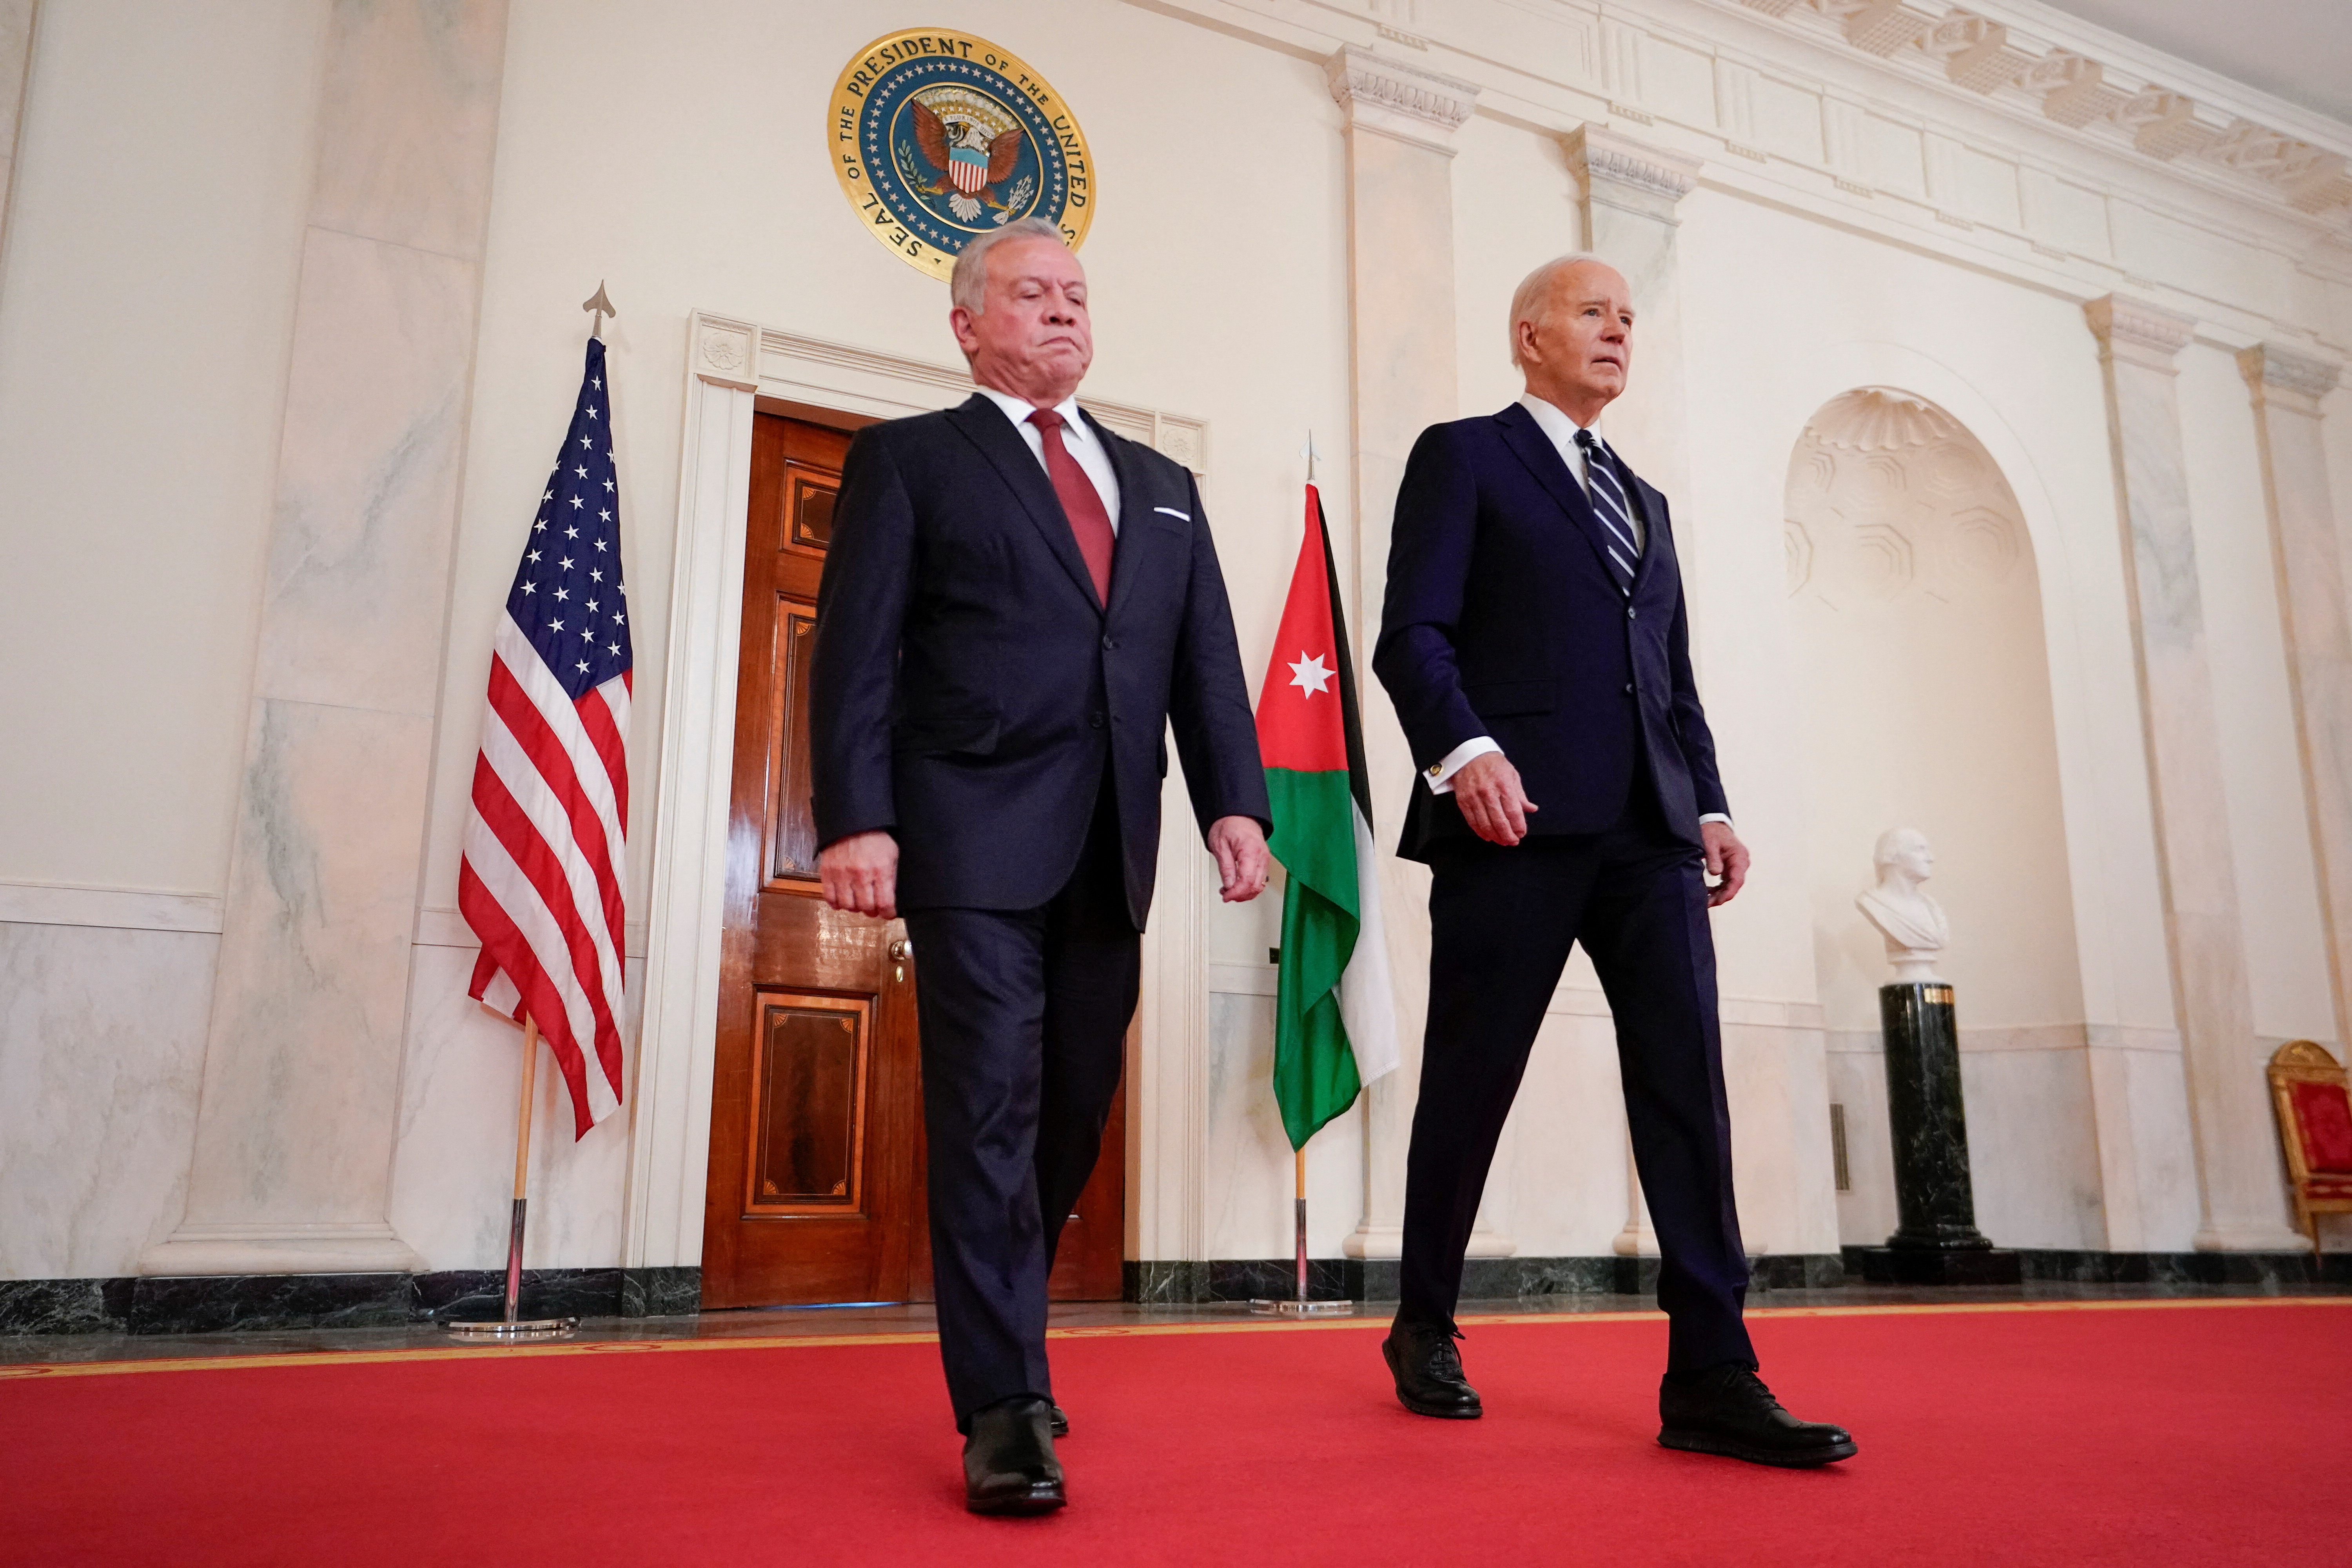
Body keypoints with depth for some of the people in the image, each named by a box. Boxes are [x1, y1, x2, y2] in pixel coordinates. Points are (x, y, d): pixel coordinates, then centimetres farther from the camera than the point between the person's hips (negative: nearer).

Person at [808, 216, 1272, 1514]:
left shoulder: (1163, 487, 22)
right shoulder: (909, 459, 8)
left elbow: (1207, 662, 14)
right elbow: (856, 653, -2)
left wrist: (1235, 802, 0)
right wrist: (856, 818, -13)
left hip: (1112, 849, 5)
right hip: (975, 838, -5)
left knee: (1074, 1112, 10)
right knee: (989, 1110, -7)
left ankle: (999, 1336, 28)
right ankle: (1005, 1407, -1)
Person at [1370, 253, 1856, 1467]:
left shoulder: (1646, 501, 28)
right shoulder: (1462, 457, 8)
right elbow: (1412, 632, -5)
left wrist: (1710, 805, 11)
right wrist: (1464, 749, -21)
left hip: (1647, 823, 6)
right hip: (1518, 815, -5)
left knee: (1687, 1079, -4)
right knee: (1471, 1079, 2)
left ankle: (1711, 1378, -1)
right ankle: (1425, 1330, 19)